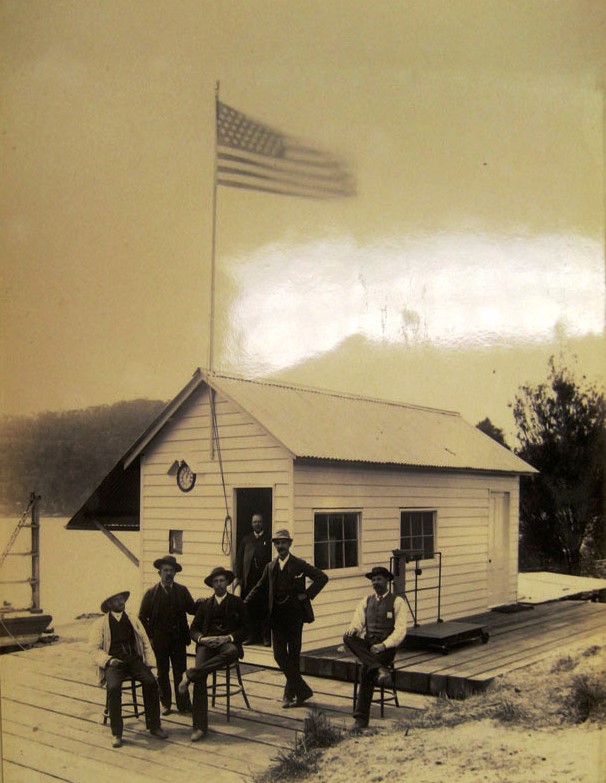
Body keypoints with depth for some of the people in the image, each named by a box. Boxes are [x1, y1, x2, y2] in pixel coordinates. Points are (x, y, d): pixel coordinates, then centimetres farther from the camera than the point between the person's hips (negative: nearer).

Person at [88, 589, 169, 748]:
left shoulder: (133, 621, 22)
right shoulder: (100, 624, 12)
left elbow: (145, 642, 17)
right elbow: (94, 648, 3)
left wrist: (149, 662, 0)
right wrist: (108, 660, -14)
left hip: (134, 660, 3)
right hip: (114, 663, -2)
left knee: (151, 682, -25)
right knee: (113, 688, -32)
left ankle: (154, 726, -13)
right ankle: (116, 733, -19)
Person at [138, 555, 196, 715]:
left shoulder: (182, 591, 4)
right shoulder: (151, 593, -1)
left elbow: (193, 610, 0)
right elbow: (142, 617, 2)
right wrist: (150, 637, -3)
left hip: (178, 639, 1)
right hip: (159, 640, -1)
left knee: (180, 672, 5)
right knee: (162, 673, 9)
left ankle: (183, 703, 13)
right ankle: (165, 703, 21)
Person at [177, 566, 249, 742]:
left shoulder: (237, 603, 15)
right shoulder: (204, 605, 22)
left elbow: (245, 630, 8)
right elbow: (194, 629, 16)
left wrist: (228, 638, -11)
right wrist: (202, 639, -8)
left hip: (227, 643, -1)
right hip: (207, 644, 1)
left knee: (232, 651, -40)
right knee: (200, 680, -26)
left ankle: (190, 675, -35)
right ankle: (199, 727, -24)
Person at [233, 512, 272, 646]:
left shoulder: (269, 539, 3)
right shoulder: (246, 539, 14)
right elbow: (239, 558, 10)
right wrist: (237, 577, 2)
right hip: (249, 578, 3)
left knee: (265, 609, 0)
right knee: (250, 608, 5)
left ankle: (266, 637, 8)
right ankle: (252, 636, 14)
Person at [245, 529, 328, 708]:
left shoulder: (299, 565, -2)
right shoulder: (270, 567, 11)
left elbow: (322, 577, -4)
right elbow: (259, 587, 16)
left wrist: (307, 594, -9)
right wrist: (244, 604, 7)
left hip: (294, 614, -4)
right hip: (277, 616, 4)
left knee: (293, 655, 2)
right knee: (279, 655, 2)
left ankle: (290, 693, 12)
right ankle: (302, 691, 13)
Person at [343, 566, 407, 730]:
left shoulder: (397, 602, 4)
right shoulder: (366, 601, 20)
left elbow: (400, 630, -6)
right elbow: (357, 623, 9)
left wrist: (383, 645, -22)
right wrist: (353, 629, -18)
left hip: (386, 648, -4)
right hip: (367, 645, 5)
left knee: (366, 669, -33)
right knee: (348, 637, -29)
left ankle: (361, 719, -28)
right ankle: (378, 669, -41)